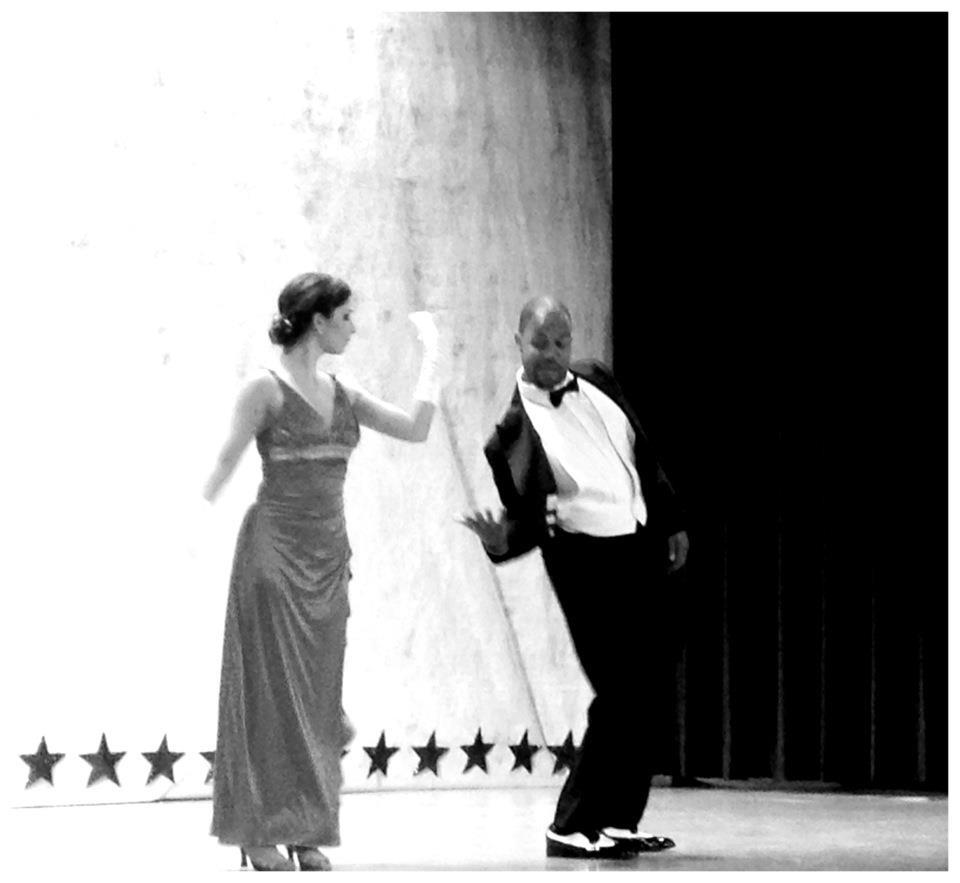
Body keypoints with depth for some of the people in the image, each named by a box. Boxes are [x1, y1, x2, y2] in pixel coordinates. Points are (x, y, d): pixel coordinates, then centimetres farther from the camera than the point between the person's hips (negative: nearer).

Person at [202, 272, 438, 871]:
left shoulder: (343, 395, 11)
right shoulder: (266, 390, -6)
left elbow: (416, 429, 7)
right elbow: (226, 465, -7)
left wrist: (432, 354, 10)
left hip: (328, 554, 6)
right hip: (274, 547, -6)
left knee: (317, 692, 6)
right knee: (272, 688, -3)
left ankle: (306, 831, 12)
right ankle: (260, 832, 3)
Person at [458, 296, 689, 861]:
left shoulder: (597, 381, 6)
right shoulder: (516, 432, -12)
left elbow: (645, 456, 16)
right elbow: (532, 521, -10)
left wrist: (672, 521, 15)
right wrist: (502, 539, -31)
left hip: (642, 547, 7)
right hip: (586, 561, -7)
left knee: (649, 688, 11)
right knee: (620, 694, -11)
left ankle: (618, 819, 21)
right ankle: (573, 828, -2)